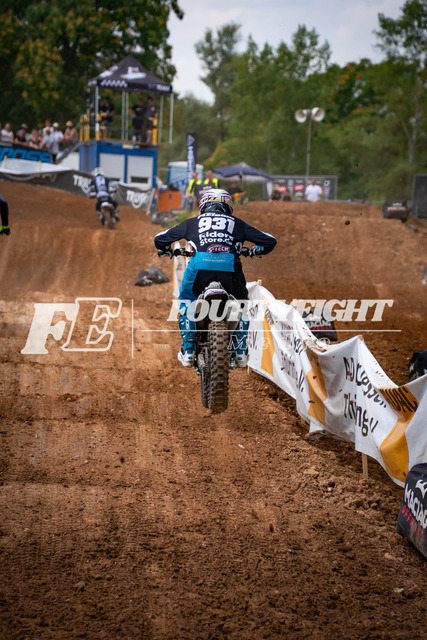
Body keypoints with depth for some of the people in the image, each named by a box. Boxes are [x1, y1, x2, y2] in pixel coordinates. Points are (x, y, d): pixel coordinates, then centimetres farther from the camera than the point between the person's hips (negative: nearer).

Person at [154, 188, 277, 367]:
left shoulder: (193, 222, 27)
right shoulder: (237, 223, 28)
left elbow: (160, 239, 29)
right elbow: (270, 241, 29)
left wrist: (168, 249, 52)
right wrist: (257, 250, 51)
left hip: (200, 264, 0)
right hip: (230, 265, 0)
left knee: (186, 300, 28)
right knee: (241, 303, 29)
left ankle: (187, 351, 20)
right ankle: (241, 351, 23)